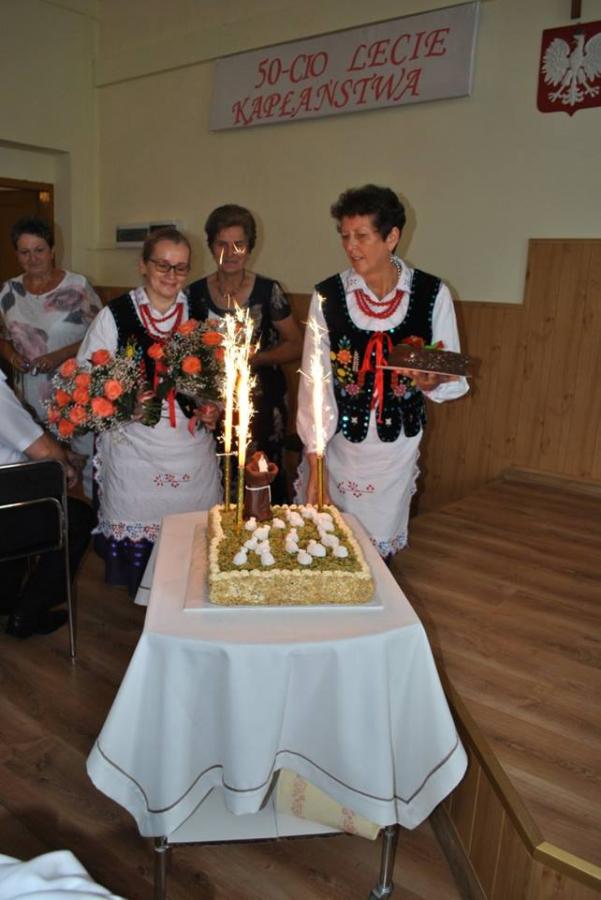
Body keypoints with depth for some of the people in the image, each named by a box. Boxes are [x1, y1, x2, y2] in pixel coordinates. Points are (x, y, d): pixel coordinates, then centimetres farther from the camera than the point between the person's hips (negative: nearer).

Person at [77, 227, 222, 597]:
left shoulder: (200, 316, 7)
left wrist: (213, 409, -1)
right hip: (135, 452, -2)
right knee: (137, 543, 4)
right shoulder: (115, 315, -3)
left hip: (193, 452, 3)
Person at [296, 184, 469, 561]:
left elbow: (454, 378, 1)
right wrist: (314, 466, -10)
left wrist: (434, 382, -24)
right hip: (337, 443, 0)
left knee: (380, 551, 13)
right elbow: (314, 382, -8)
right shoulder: (327, 296, -8)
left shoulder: (433, 294, -7)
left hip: (397, 448, 1)